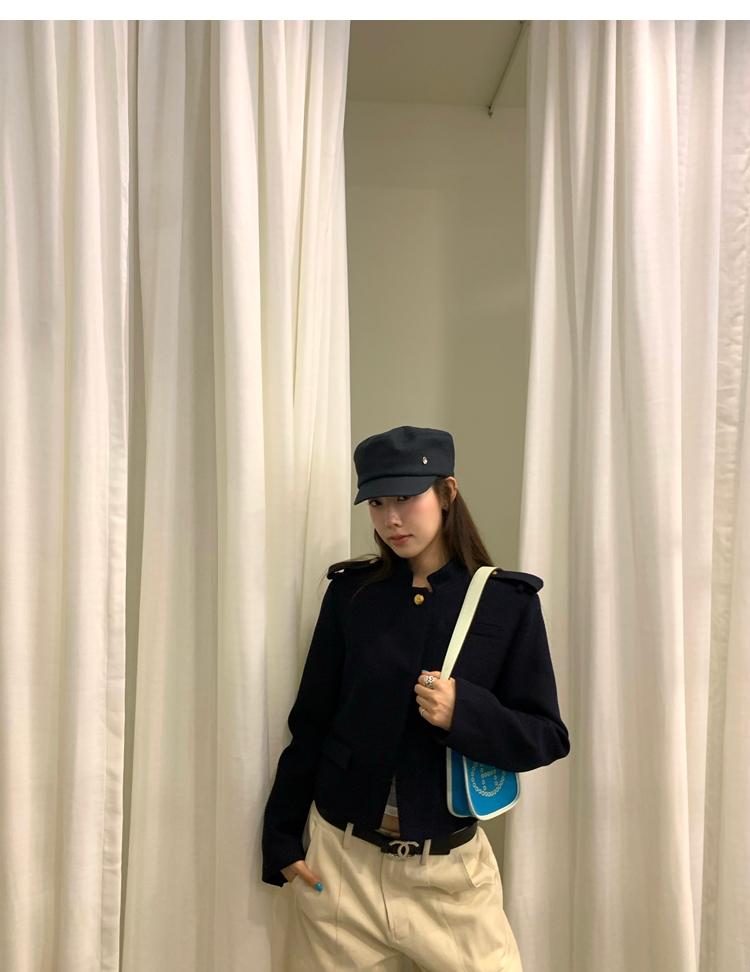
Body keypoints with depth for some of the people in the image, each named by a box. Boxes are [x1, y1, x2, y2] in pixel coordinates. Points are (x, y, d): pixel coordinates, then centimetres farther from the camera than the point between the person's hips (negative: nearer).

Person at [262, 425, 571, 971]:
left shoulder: (508, 601, -8)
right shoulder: (351, 592, -4)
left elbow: (548, 737, -6)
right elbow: (310, 724, 2)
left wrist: (464, 713, -24)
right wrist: (281, 838, 2)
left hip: (448, 866, -1)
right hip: (339, 859, 1)